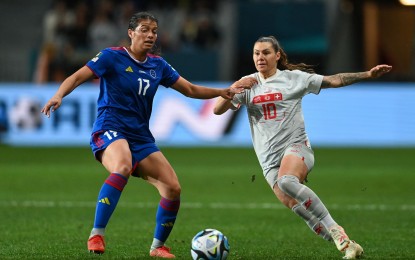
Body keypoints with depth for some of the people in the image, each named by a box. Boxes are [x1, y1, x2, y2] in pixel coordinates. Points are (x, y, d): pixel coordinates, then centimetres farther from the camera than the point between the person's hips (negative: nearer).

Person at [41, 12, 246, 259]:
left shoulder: (158, 65, 11)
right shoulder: (112, 57, -5)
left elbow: (190, 89, 18)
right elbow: (77, 78, -11)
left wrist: (221, 92, 3)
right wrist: (59, 95, -30)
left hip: (141, 138, 6)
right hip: (110, 129, -6)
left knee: (173, 187, -5)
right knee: (122, 168, -39)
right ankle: (96, 236, -36)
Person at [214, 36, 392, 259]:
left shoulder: (293, 78, 4)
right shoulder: (248, 84, 11)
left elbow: (333, 81, 5)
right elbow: (217, 110, 7)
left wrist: (368, 74, -2)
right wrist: (234, 88, -10)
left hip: (296, 146, -3)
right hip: (269, 159, 4)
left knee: (286, 181, -36)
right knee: (295, 207, -15)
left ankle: (335, 231, -29)